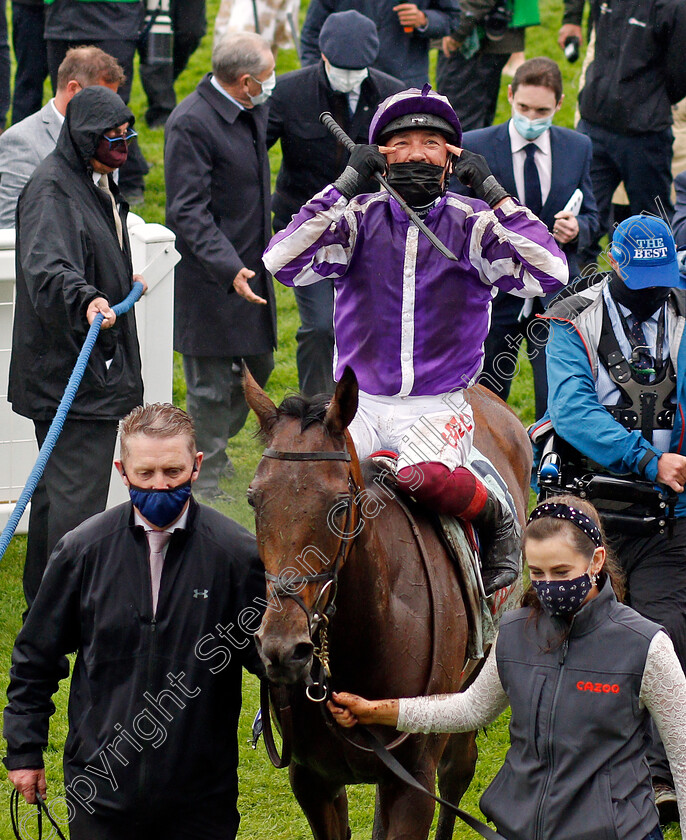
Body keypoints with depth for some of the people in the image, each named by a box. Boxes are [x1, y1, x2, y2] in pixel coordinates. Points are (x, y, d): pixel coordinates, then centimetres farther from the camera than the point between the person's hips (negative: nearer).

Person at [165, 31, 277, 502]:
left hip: (250, 267, 9)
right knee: (213, 382, 1)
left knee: (258, 366, 18)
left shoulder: (254, 111, 4)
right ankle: (206, 477, 14)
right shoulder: (191, 124, -23)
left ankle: (214, 448, 36)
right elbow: (188, 211, -25)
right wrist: (228, 269, -34)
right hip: (210, 279, -9)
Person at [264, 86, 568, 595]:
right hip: (361, 404, 2)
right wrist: (346, 186, -14)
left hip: (439, 408, -2)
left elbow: (551, 274, -13)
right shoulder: (360, 219, 4)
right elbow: (282, 262, -12)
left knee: (426, 478, -34)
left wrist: (493, 193, -13)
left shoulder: (473, 224, 2)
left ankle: (496, 519, -4)